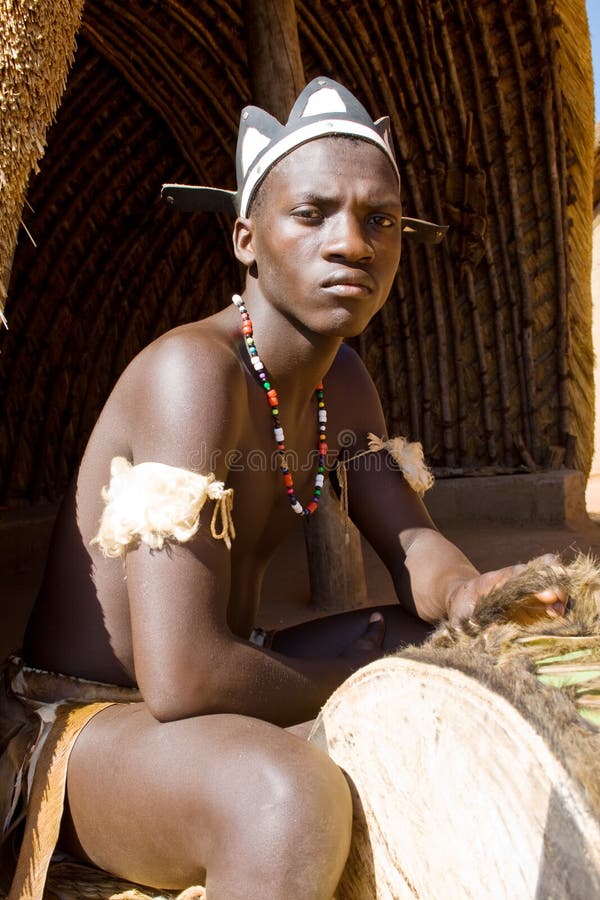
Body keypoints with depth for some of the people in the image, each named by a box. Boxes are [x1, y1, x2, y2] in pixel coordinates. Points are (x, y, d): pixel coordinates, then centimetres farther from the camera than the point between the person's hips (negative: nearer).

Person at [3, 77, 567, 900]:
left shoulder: (343, 382, 3)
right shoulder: (194, 370, -26)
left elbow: (413, 544, 6)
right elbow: (182, 679, -33)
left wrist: (465, 593, -19)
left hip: (223, 694, 9)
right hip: (86, 727, -8)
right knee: (289, 795, -42)